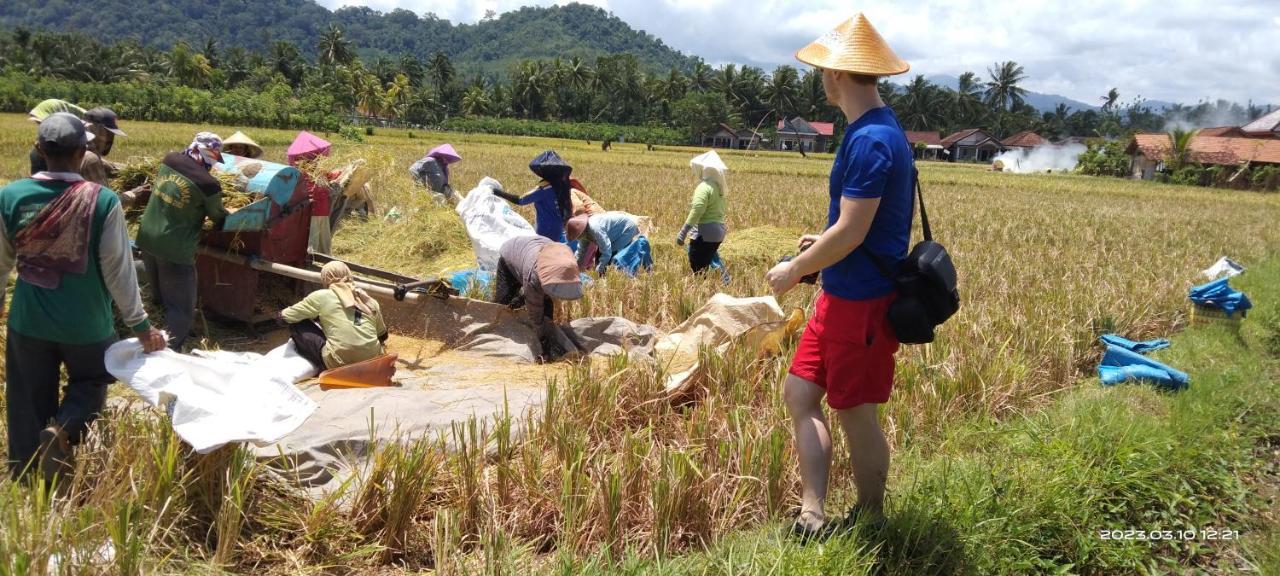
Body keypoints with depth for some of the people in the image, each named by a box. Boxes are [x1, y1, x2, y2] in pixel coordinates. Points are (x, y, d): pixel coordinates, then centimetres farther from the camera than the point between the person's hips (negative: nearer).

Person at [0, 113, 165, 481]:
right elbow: (118, 271, -13)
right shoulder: (103, 202, -18)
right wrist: (140, 326, -3)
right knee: (91, 382, 23)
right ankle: (63, 429, -5)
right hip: (86, 325, -2)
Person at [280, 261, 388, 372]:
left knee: (297, 324, 13)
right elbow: (382, 335, 23)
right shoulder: (369, 300, 11)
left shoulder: (322, 296, 2)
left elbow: (285, 316, 12)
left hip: (339, 366, -5)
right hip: (371, 363, 6)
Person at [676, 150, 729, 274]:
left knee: (697, 270, -6)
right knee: (704, 268, 15)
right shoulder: (718, 186, 13)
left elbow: (697, 210, -24)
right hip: (718, 232, 9)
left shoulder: (704, 186, -14)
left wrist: (683, 232, -26)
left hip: (704, 234, -9)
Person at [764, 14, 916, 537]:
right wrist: (826, 242, 21)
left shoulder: (869, 140, -22)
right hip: (842, 295, 10)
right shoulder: (875, 130, 10)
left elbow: (852, 232, -24)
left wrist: (794, 270, -12)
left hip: (861, 302, -10)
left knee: (856, 416, 5)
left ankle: (870, 524, 24)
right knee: (800, 393, 10)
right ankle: (812, 515, 13)